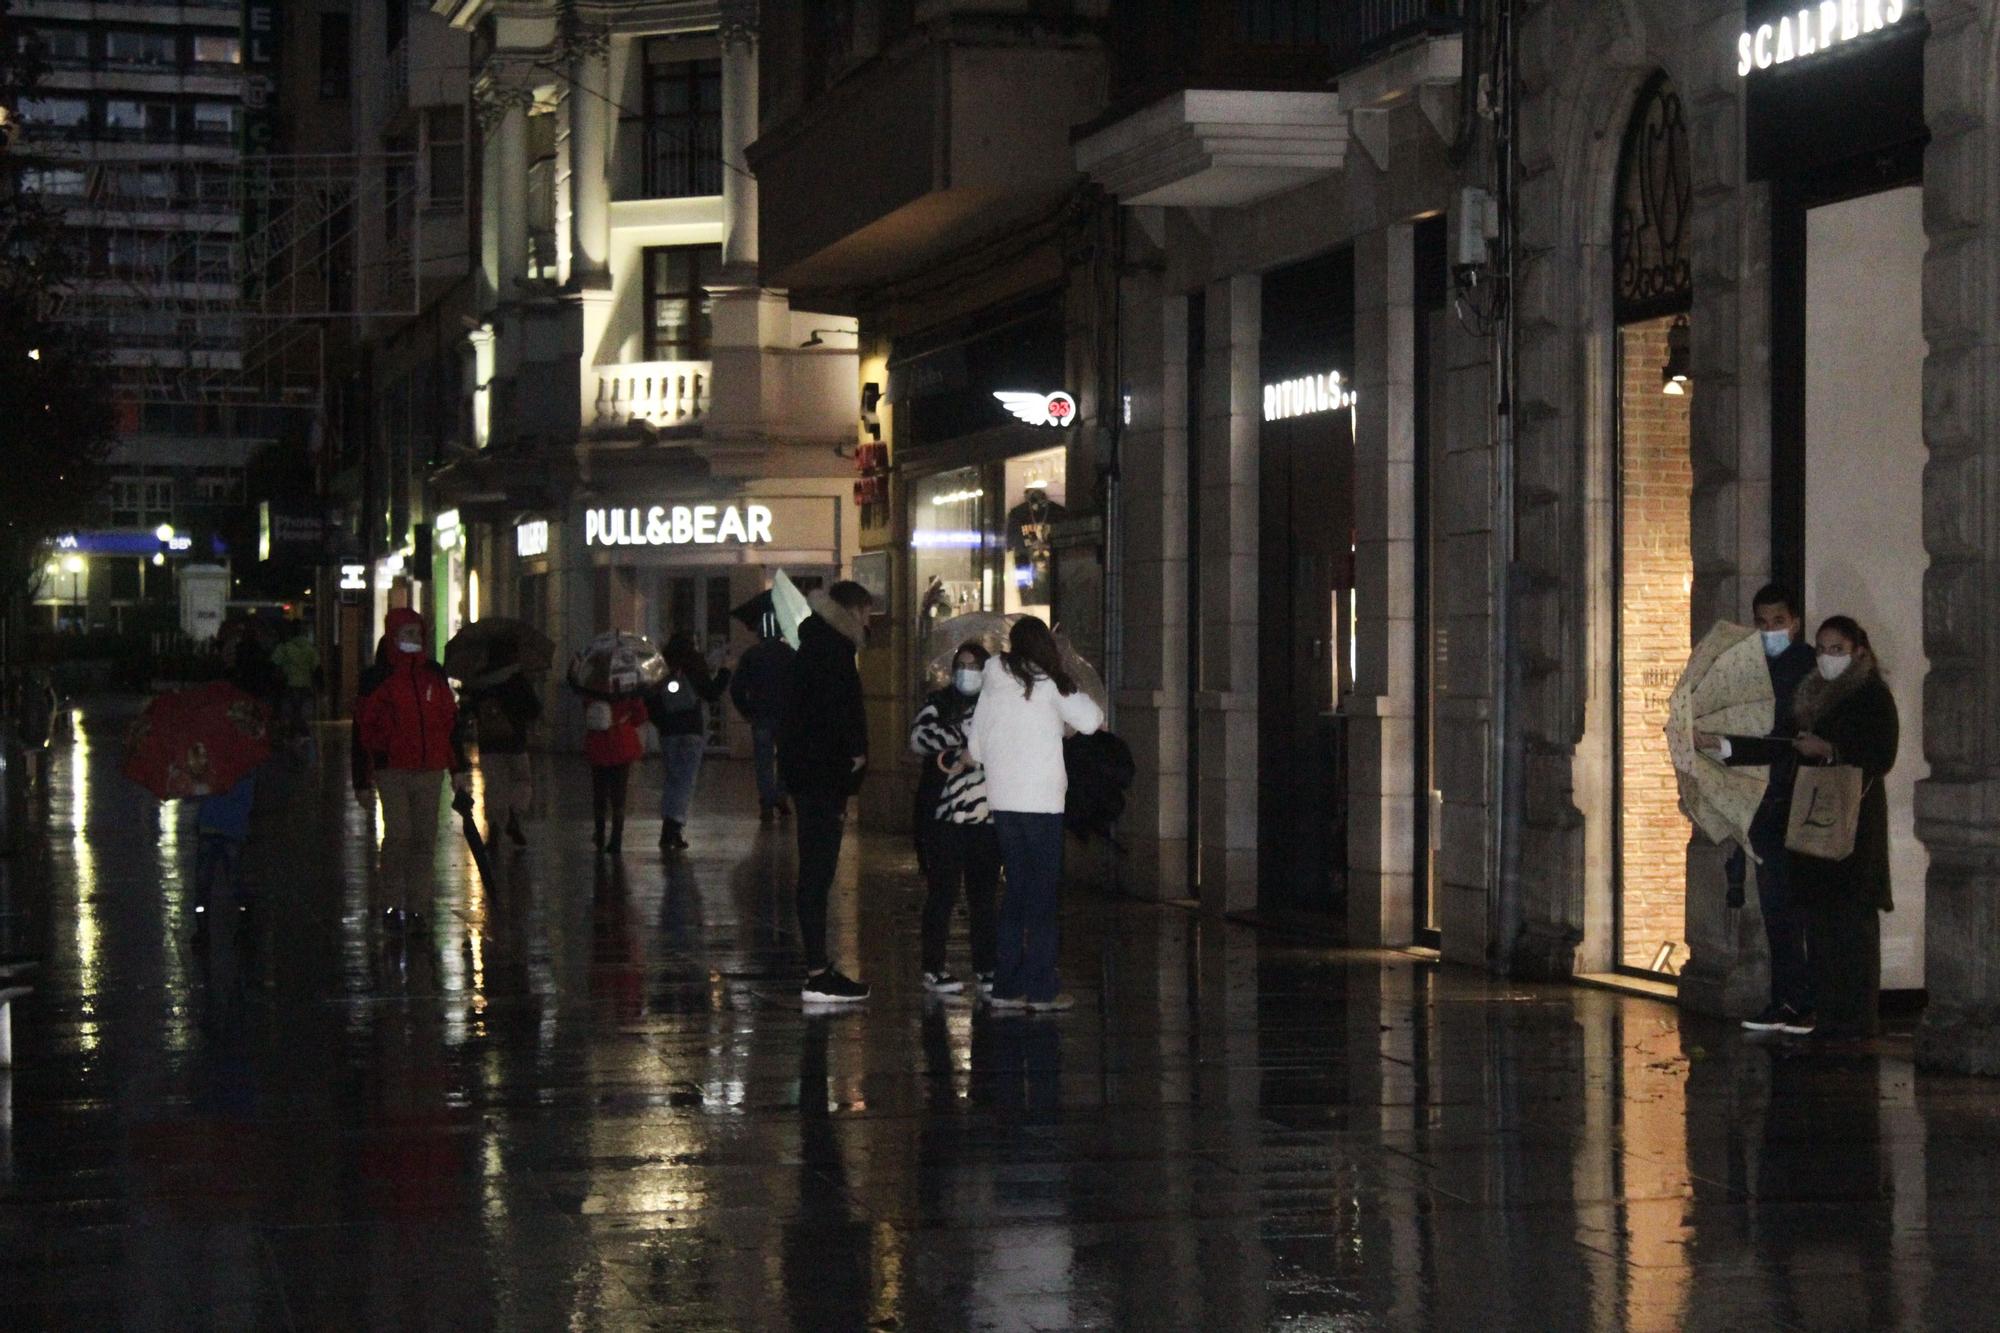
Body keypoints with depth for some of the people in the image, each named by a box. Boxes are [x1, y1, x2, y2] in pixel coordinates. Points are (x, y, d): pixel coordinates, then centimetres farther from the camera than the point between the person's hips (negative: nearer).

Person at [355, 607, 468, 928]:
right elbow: (363, 729, 2)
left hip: (429, 771, 4)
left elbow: (451, 721, 18)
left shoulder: (434, 675, 13)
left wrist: (459, 769, 14)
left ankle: (417, 904, 9)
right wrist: (362, 779, 0)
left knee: (425, 838, 2)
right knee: (398, 835, -12)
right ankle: (394, 901, 0)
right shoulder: (379, 678, 1)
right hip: (392, 771, -4)